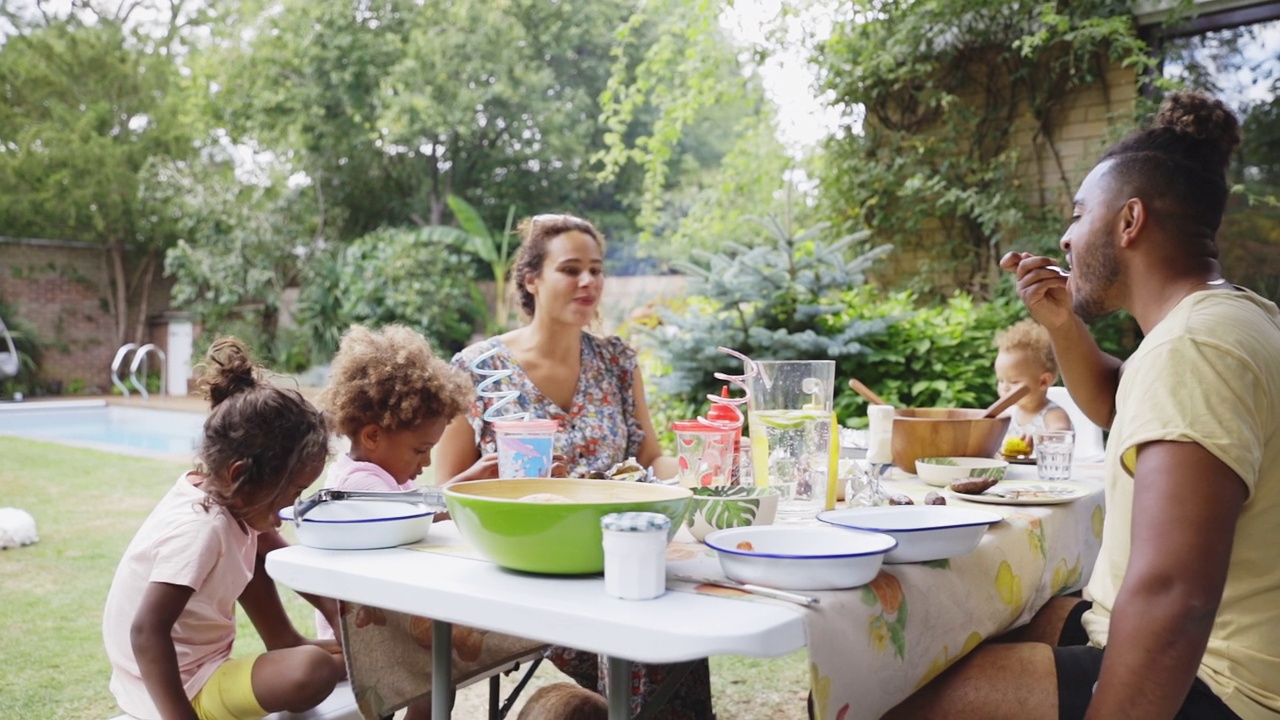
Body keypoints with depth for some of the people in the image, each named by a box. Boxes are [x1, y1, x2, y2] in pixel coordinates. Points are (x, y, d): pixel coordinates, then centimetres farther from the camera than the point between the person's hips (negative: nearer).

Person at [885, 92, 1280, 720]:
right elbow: (1117, 407, 26)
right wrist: (1063, 325, 8)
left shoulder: (1191, 348, -25)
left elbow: (1171, 599, -33)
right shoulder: (1229, 314, 9)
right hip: (1220, 658, 10)